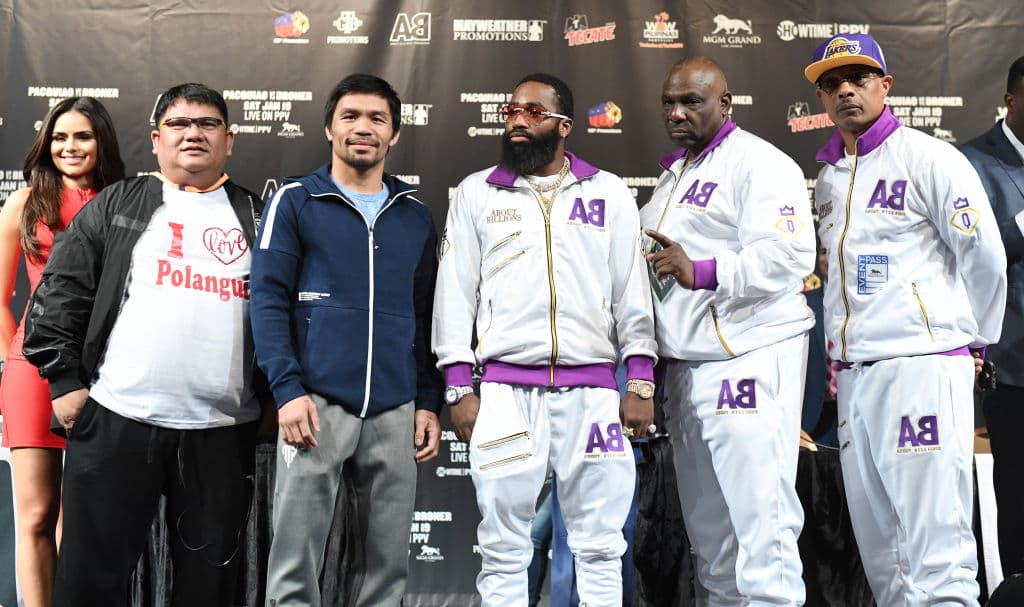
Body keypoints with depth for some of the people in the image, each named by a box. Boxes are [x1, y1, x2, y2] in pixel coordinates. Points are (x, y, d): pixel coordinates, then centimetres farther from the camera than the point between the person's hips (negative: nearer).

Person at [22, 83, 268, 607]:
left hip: (223, 430, 1)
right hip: (116, 419, -1)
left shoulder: (258, 218, 11)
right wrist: (64, 380, -1)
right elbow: (59, 294, 6)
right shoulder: (115, 206, 8)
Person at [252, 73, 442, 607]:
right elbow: (268, 298, -2)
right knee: (295, 562, -1)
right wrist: (288, 390, -12)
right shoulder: (296, 201, 5)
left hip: (396, 411, 3)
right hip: (318, 402, -3)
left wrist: (429, 403, 8)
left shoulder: (416, 217, 15)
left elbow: (424, 317, 17)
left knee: (389, 563, 7)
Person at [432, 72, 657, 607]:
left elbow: (632, 290, 8)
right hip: (506, 389, 0)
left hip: (592, 388, 1)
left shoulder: (609, 193, 10)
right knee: (503, 549, 3)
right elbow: (455, 292, 6)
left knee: (599, 546, 5)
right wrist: (459, 388, -1)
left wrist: (641, 383, 1)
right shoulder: (476, 193, 9)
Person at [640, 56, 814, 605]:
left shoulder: (759, 164, -7)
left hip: (748, 360, -9)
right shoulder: (673, 174, 21)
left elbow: (790, 256, -20)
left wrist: (700, 271, -26)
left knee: (757, 513, -11)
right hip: (685, 365, 9)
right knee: (707, 519, 12)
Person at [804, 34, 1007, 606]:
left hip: (922, 370, -7)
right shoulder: (829, 178, 17)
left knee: (937, 557, -10)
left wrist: (973, 341, 4)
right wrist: (844, 349, 16)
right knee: (880, 554, 11)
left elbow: (985, 257, -5)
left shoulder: (928, 158, -3)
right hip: (854, 378, 7)